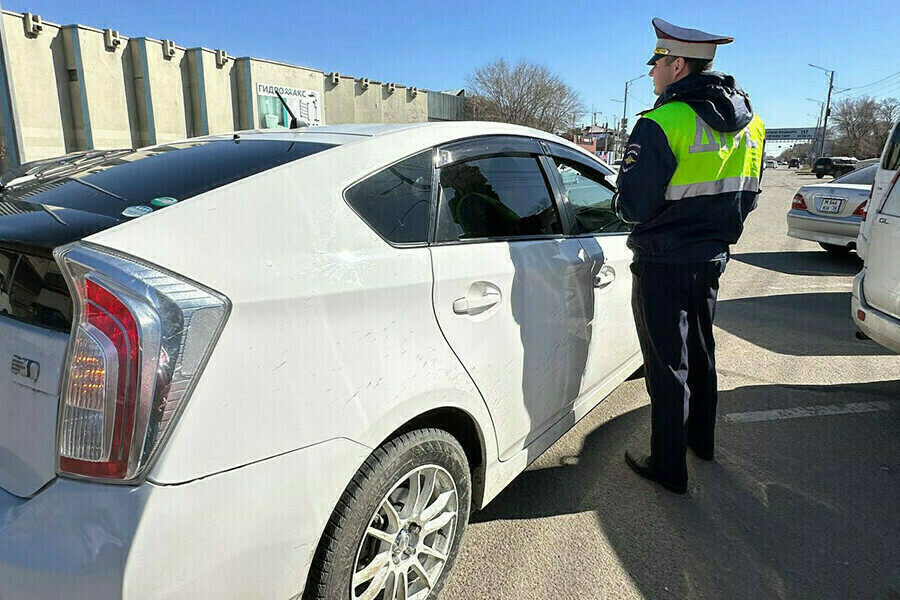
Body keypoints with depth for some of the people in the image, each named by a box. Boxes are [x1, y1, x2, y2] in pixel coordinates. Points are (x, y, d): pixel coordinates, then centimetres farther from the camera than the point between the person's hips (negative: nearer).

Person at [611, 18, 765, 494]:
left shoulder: (662, 124, -21)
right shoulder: (747, 122, 6)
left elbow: (632, 205, -20)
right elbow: (746, 198, 12)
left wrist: (622, 198, 1)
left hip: (664, 265, -8)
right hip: (712, 259, 8)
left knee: (667, 366, 3)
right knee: (700, 352, 23)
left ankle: (669, 467, 16)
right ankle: (701, 438, 42)